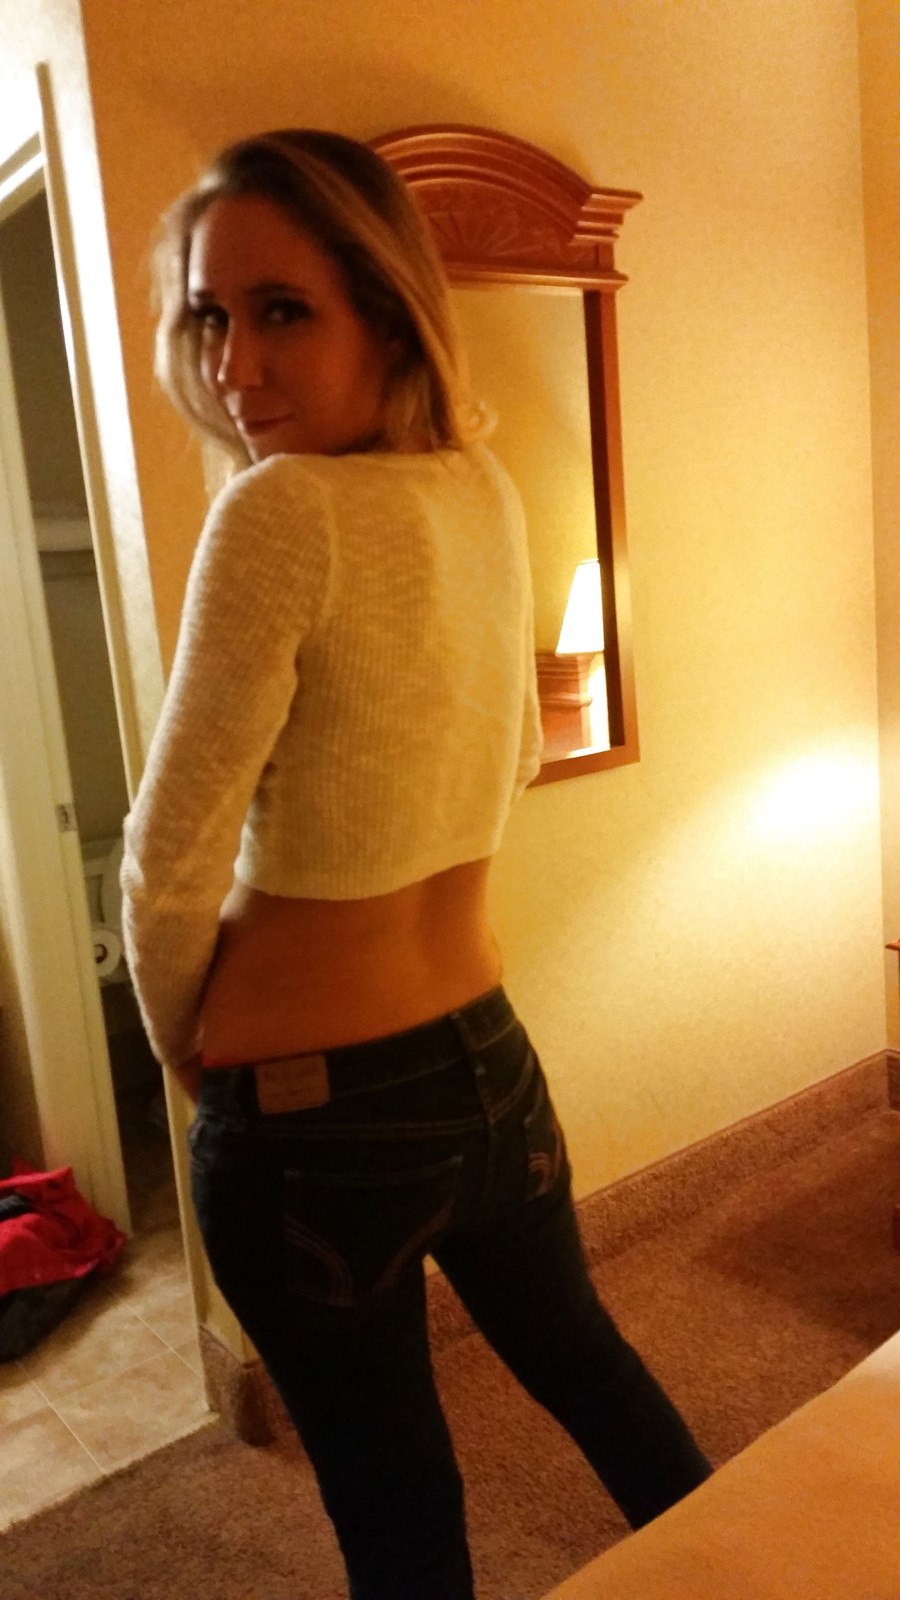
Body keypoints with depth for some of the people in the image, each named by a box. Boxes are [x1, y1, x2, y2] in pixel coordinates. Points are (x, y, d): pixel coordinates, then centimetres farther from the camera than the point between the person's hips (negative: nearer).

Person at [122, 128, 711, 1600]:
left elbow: (174, 863, -18)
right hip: (487, 1053, 7)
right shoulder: (489, 494, 2)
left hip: (310, 1109, -6)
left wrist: (188, 1048, 0)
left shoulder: (284, 507, -21)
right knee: (584, 1360, 31)